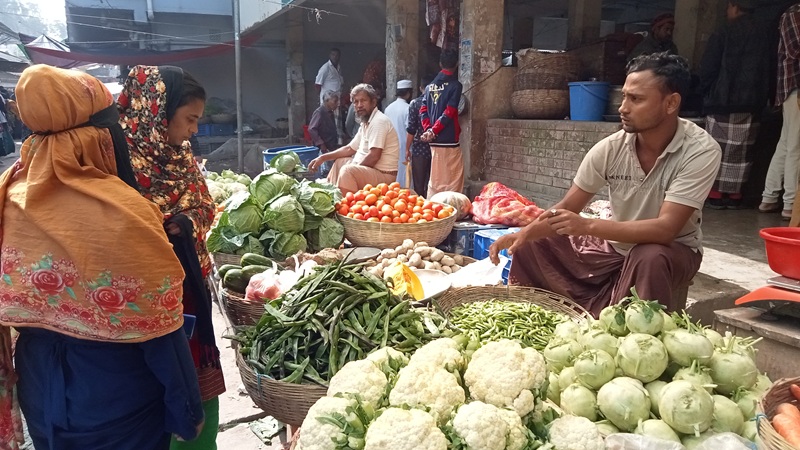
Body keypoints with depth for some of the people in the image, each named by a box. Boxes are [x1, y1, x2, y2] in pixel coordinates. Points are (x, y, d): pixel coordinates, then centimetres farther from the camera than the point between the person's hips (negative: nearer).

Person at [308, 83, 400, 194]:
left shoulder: (379, 121, -17)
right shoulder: (366, 123, 13)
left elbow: (374, 156, -25)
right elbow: (349, 149, 20)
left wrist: (354, 168, -12)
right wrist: (323, 158, 14)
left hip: (384, 175, -10)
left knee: (347, 170, -29)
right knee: (339, 161, 21)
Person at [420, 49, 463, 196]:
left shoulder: (430, 86, 11)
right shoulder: (455, 85, -8)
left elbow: (423, 111, 4)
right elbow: (449, 113, -14)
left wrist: (428, 129, -4)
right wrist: (433, 131, -10)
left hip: (435, 140, 6)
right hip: (449, 140, -6)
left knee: (435, 178, 13)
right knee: (452, 180, -1)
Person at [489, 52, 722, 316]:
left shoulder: (701, 151, -24)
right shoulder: (611, 148, -15)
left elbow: (665, 229, -32)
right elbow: (566, 208, -10)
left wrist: (587, 226, -41)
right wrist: (524, 233, -29)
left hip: (673, 250, -4)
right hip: (615, 245, 4)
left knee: (649, 258, -38)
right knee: (532, 244, -6)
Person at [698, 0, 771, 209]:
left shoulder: (723, 33, -7)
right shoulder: (764, 34, 6)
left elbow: (707, 69, -8)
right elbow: (768, 70, 8)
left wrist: (707, 93, 7)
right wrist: (761, 99, 15)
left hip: (722, 101, -4)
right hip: (751, 103, 4)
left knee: (718, 148, 2)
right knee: (741, 151, 8)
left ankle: (716, 194, 3)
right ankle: (734, 194, 10)